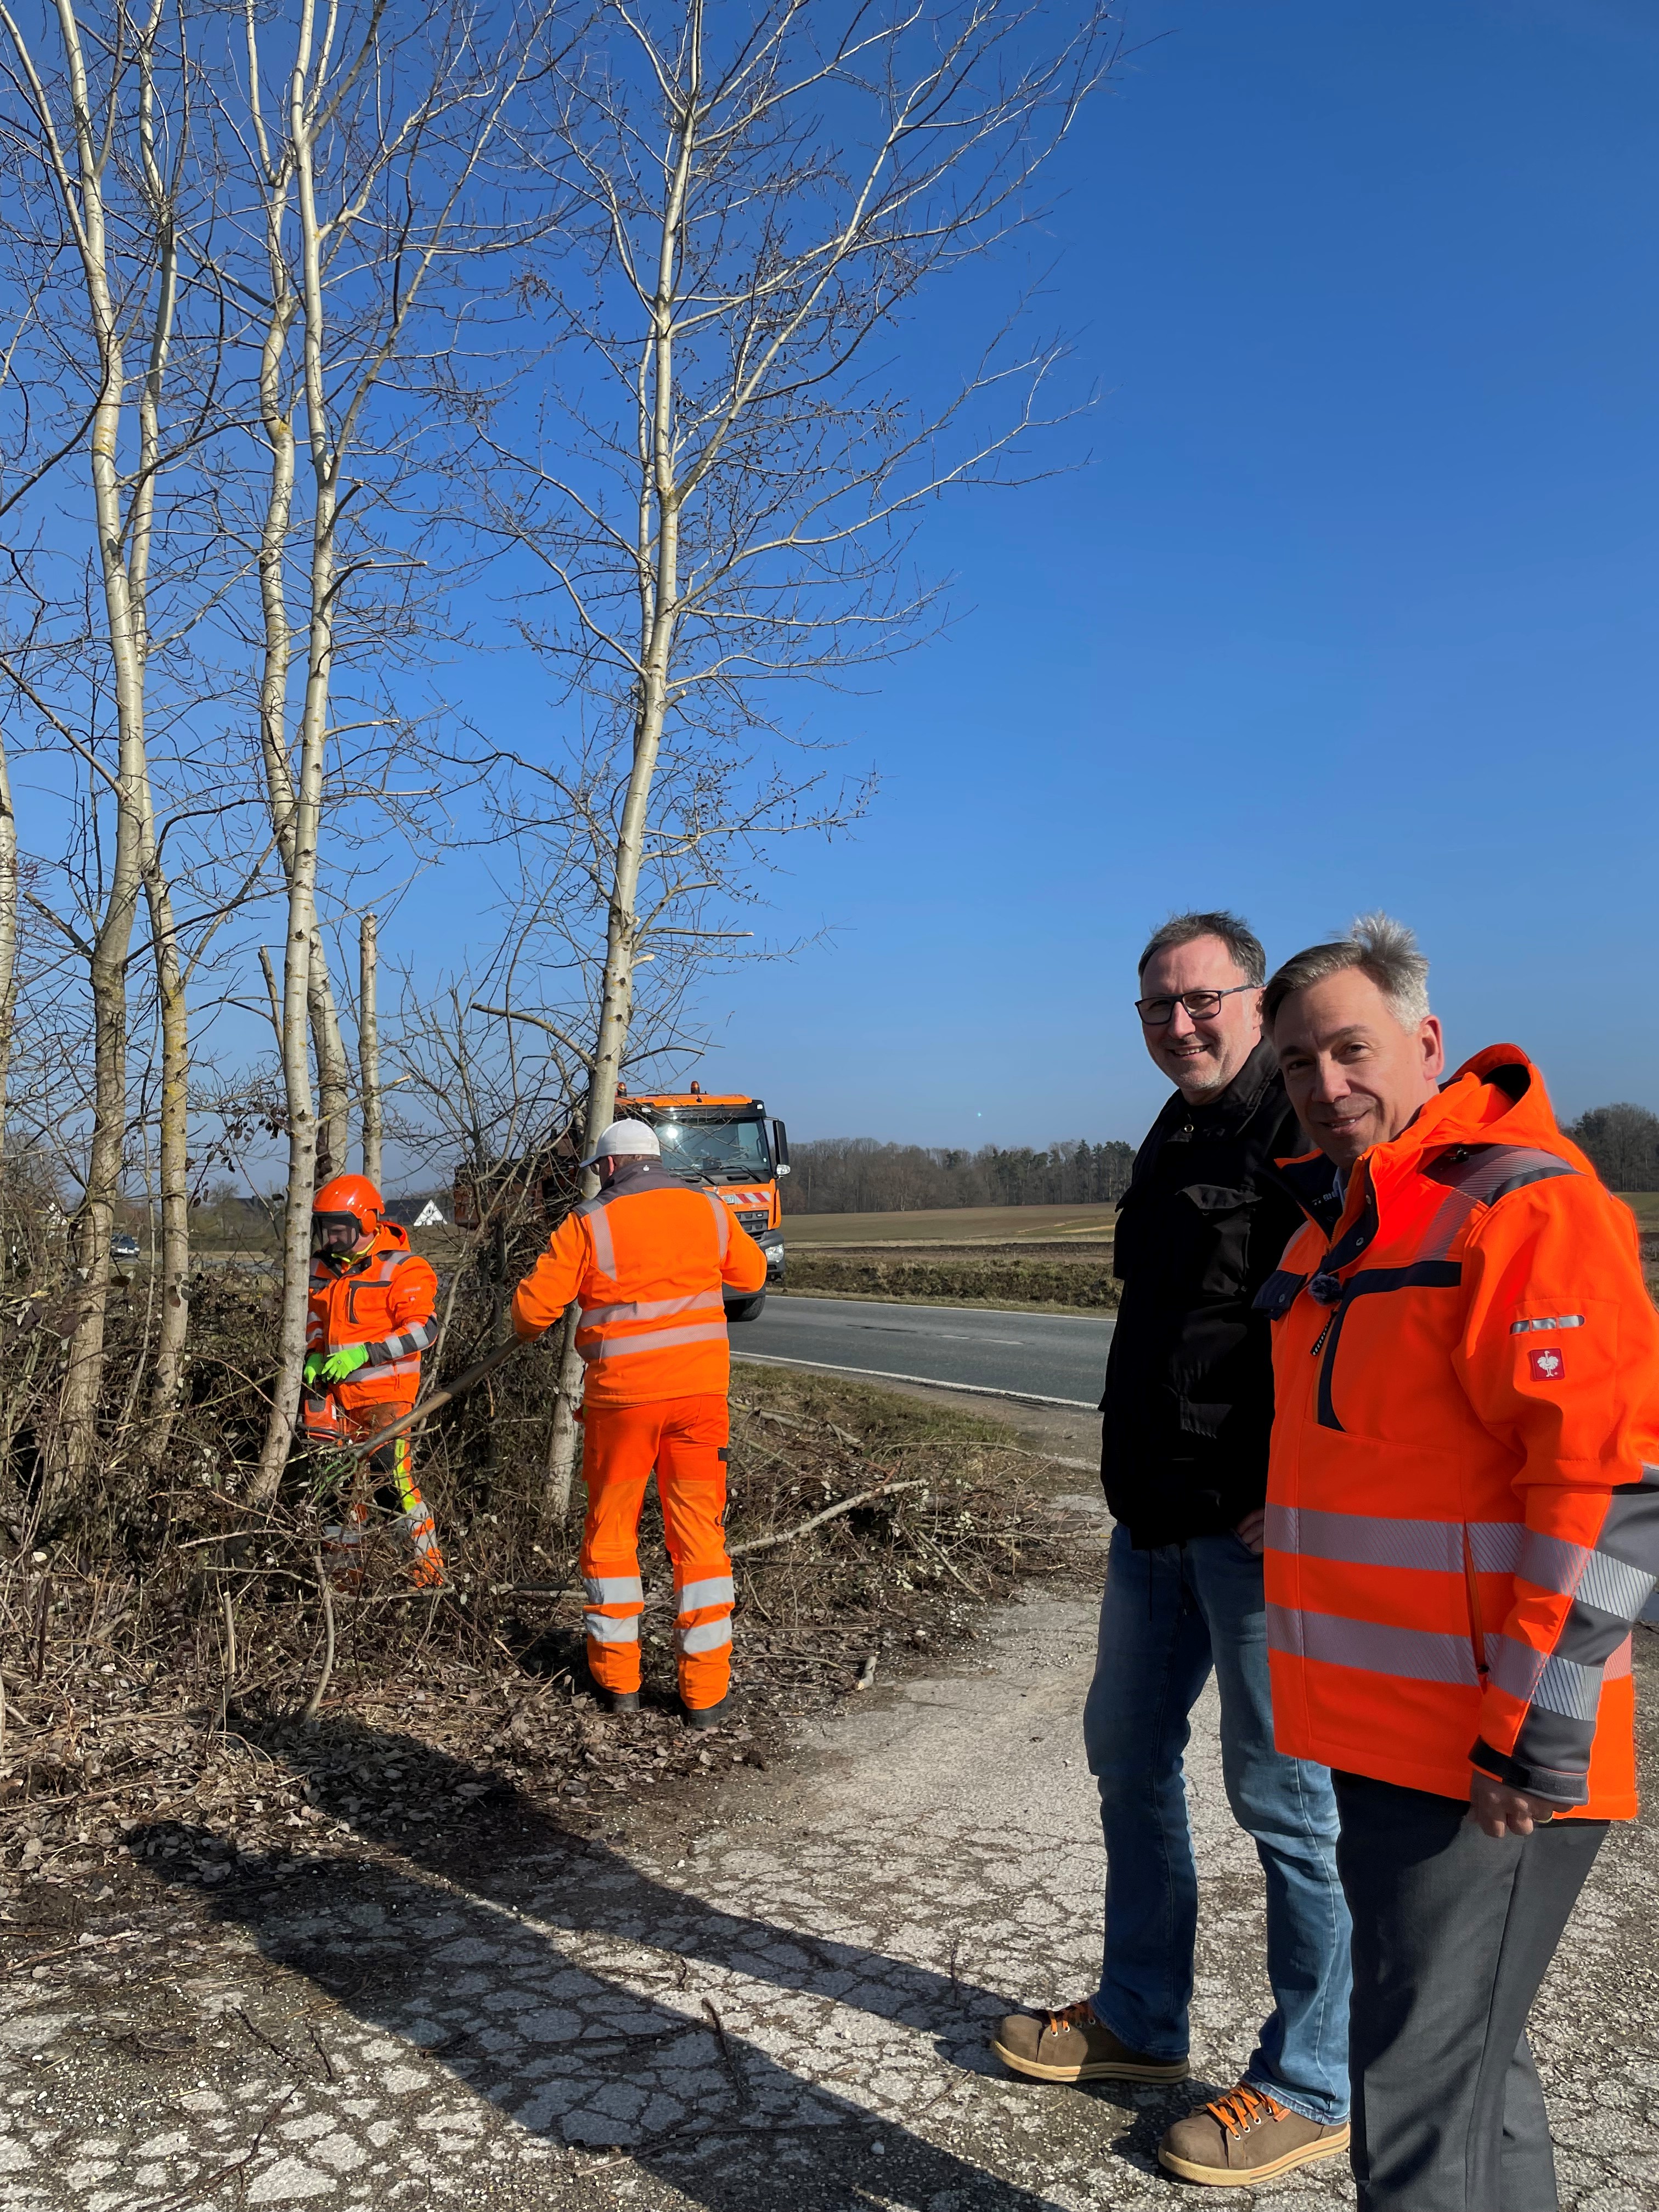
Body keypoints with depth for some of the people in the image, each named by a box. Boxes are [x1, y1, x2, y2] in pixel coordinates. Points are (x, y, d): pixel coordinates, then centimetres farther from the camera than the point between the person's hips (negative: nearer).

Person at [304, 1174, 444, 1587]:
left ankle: (428, 1572, -2)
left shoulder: (402, 1269, -9)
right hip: (334, 1394, 7)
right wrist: (313, 1356, 4)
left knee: (393, 1479, -13)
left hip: (385, 1394, -7)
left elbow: (423, 1329, -17)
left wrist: (362, 1354, -24)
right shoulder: (321, 1269, 12)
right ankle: (343, 1575, 24)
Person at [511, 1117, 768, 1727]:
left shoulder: (589, 1222, -5)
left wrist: (528, 1328, 20)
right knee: (699, 1537, 7)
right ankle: (705, 1692, 9)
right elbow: (751, 1274, 20)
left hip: (621, 1396, -2)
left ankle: (617, 1678, 23)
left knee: (610, 1533, 15)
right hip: (700, 1389, 2)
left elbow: (533, 1307, -3)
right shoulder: (709, 1210, 4)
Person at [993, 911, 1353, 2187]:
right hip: (1157, 1515, 9)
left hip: (1260, 1523, -9)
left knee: (1282, 1793, 3)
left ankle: (1313, 2085, 22)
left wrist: (1290, 1496, -23)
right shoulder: (1174, 1137, 14)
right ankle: (1141, 2020, 35)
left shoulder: (1303, 1129, -14)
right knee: (1129, 1751, 18)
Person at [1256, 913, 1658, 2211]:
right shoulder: (1338, 1224, 13)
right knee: (1468, 2064, 22)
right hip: (1387, 1736, 9)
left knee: (1421, 2101, 0)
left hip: (1486, 1762, -9)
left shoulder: (1525, 1205, -16)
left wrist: (1539, 1738, -21)